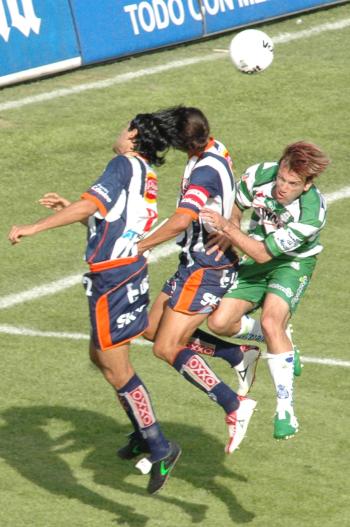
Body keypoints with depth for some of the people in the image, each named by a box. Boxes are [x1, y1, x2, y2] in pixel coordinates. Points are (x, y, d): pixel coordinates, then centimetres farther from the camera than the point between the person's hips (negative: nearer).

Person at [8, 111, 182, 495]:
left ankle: (159, 448, -2)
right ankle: (143, 433, 30)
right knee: (100, 356, 22)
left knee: (116, 370, -4)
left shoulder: (124, 165, -12)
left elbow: (89, 205, -23)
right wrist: (69, 209, 22)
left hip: (112, 278, -9)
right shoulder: (147, 177, 14)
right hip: (130, 271, 9)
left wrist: (33, 228, -20)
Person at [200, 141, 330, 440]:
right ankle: (279, 340, 22)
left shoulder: (312, 214, -33)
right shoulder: (259, 176, -22)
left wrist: (226, 228, -37)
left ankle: (286, 410, -23)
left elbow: (263, 254, -30)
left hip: (294, 263, -5)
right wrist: (223, 236, -19)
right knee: (219, 322, -9)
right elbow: (235, 211, 0)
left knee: (272, 323, -30)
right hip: (256, 263, 5)